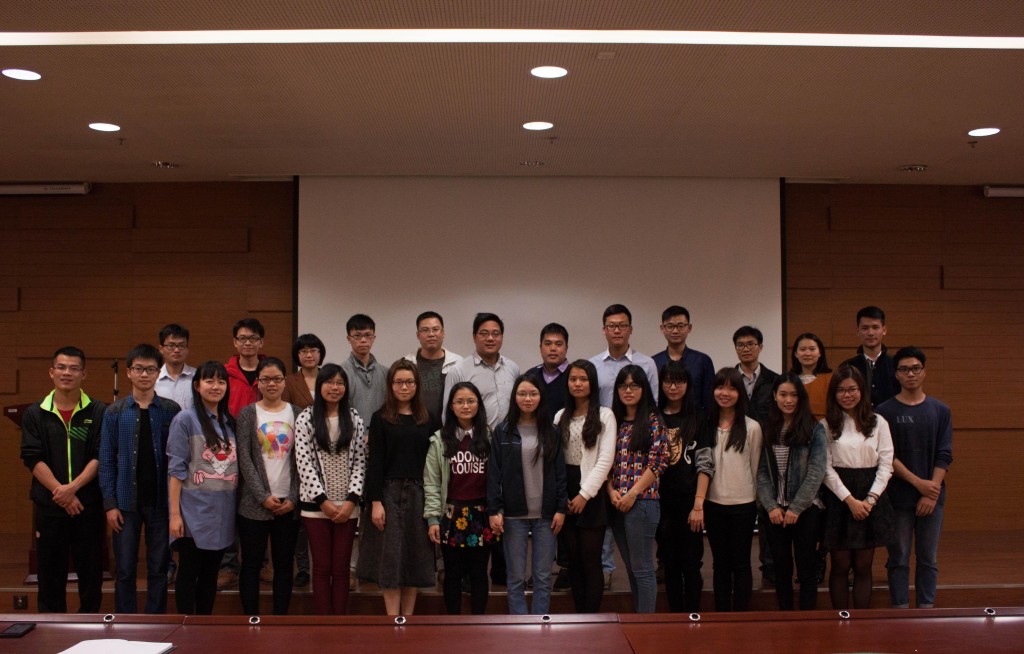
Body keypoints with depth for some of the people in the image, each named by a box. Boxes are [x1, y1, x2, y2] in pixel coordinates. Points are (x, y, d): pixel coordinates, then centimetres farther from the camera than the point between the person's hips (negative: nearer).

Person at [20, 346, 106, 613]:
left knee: (91, 572, 5)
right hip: (49, 507, 1)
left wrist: (73, 487, -16)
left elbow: (100, 457, -4)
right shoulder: (34, 414, 6)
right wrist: (60, 492, -12)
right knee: (51, 574, 9)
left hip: (89, 505, -1)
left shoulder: (98, 412, 2)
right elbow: (33, 459, -2)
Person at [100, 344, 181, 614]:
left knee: (159, 569, 8)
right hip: (127, 501, 0)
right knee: (125, 570, 6)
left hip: (161, 500, 0)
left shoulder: (171, 410, 1)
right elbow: (106, 460, 2)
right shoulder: (115, 412, 2)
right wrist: (110, 503, -4)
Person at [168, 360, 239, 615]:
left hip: (223, 512, 5)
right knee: (189, 573, 3)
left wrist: (237, 507, 7)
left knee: (210, 573, 12)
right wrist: (175, 514, -13)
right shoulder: (185, 420, -5)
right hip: (194, 511, -5)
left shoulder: (230, 423, 12)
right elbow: (176, 470, -8)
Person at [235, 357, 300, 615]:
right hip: (255, 504, -2)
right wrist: (263, 496, -11)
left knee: (284, 563, 7)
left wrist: (293, 498, -4)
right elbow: (244, 459, -4)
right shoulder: (247, 414, 2)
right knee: (252, 563, 3)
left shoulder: (296, 414, 7)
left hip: (288, 504, 2)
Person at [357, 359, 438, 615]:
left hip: (419, 495, 3)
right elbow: (375, 463, -3)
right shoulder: (380, 419, 2)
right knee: (390, 557, -1)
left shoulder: (428, 421, 8)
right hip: (390, 493, -2)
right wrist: (375, 501, -11)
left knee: (415, 557, 6)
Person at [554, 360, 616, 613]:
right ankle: (578, 616, 18)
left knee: (591, 561, -2)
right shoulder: (561, 416, 12)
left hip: (591, 495, -4)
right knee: (573, 561, 9)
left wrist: (584, 494, -12)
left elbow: (605, 460, -8)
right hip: (565, 494, 4)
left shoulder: (605, 415, -2)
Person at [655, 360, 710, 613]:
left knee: (691, 563, 2)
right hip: (662, 501, 2)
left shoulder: (697, 419, 2)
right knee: (670, 563, 9)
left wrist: (699, 504, -11)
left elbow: (704, 464, -3)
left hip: (689, 500, -1)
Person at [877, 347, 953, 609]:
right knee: (899, 558, 3)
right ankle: (900, 610, 11)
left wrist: (932, 492, -9)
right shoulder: (885, 412, -1)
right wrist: (918, 482, -13)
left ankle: (926, 609, 17)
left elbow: (944, 455, 1)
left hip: (932, 498, 2)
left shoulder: (940, 411, 6)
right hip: (898, 497, -2)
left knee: (928, 559, 8)